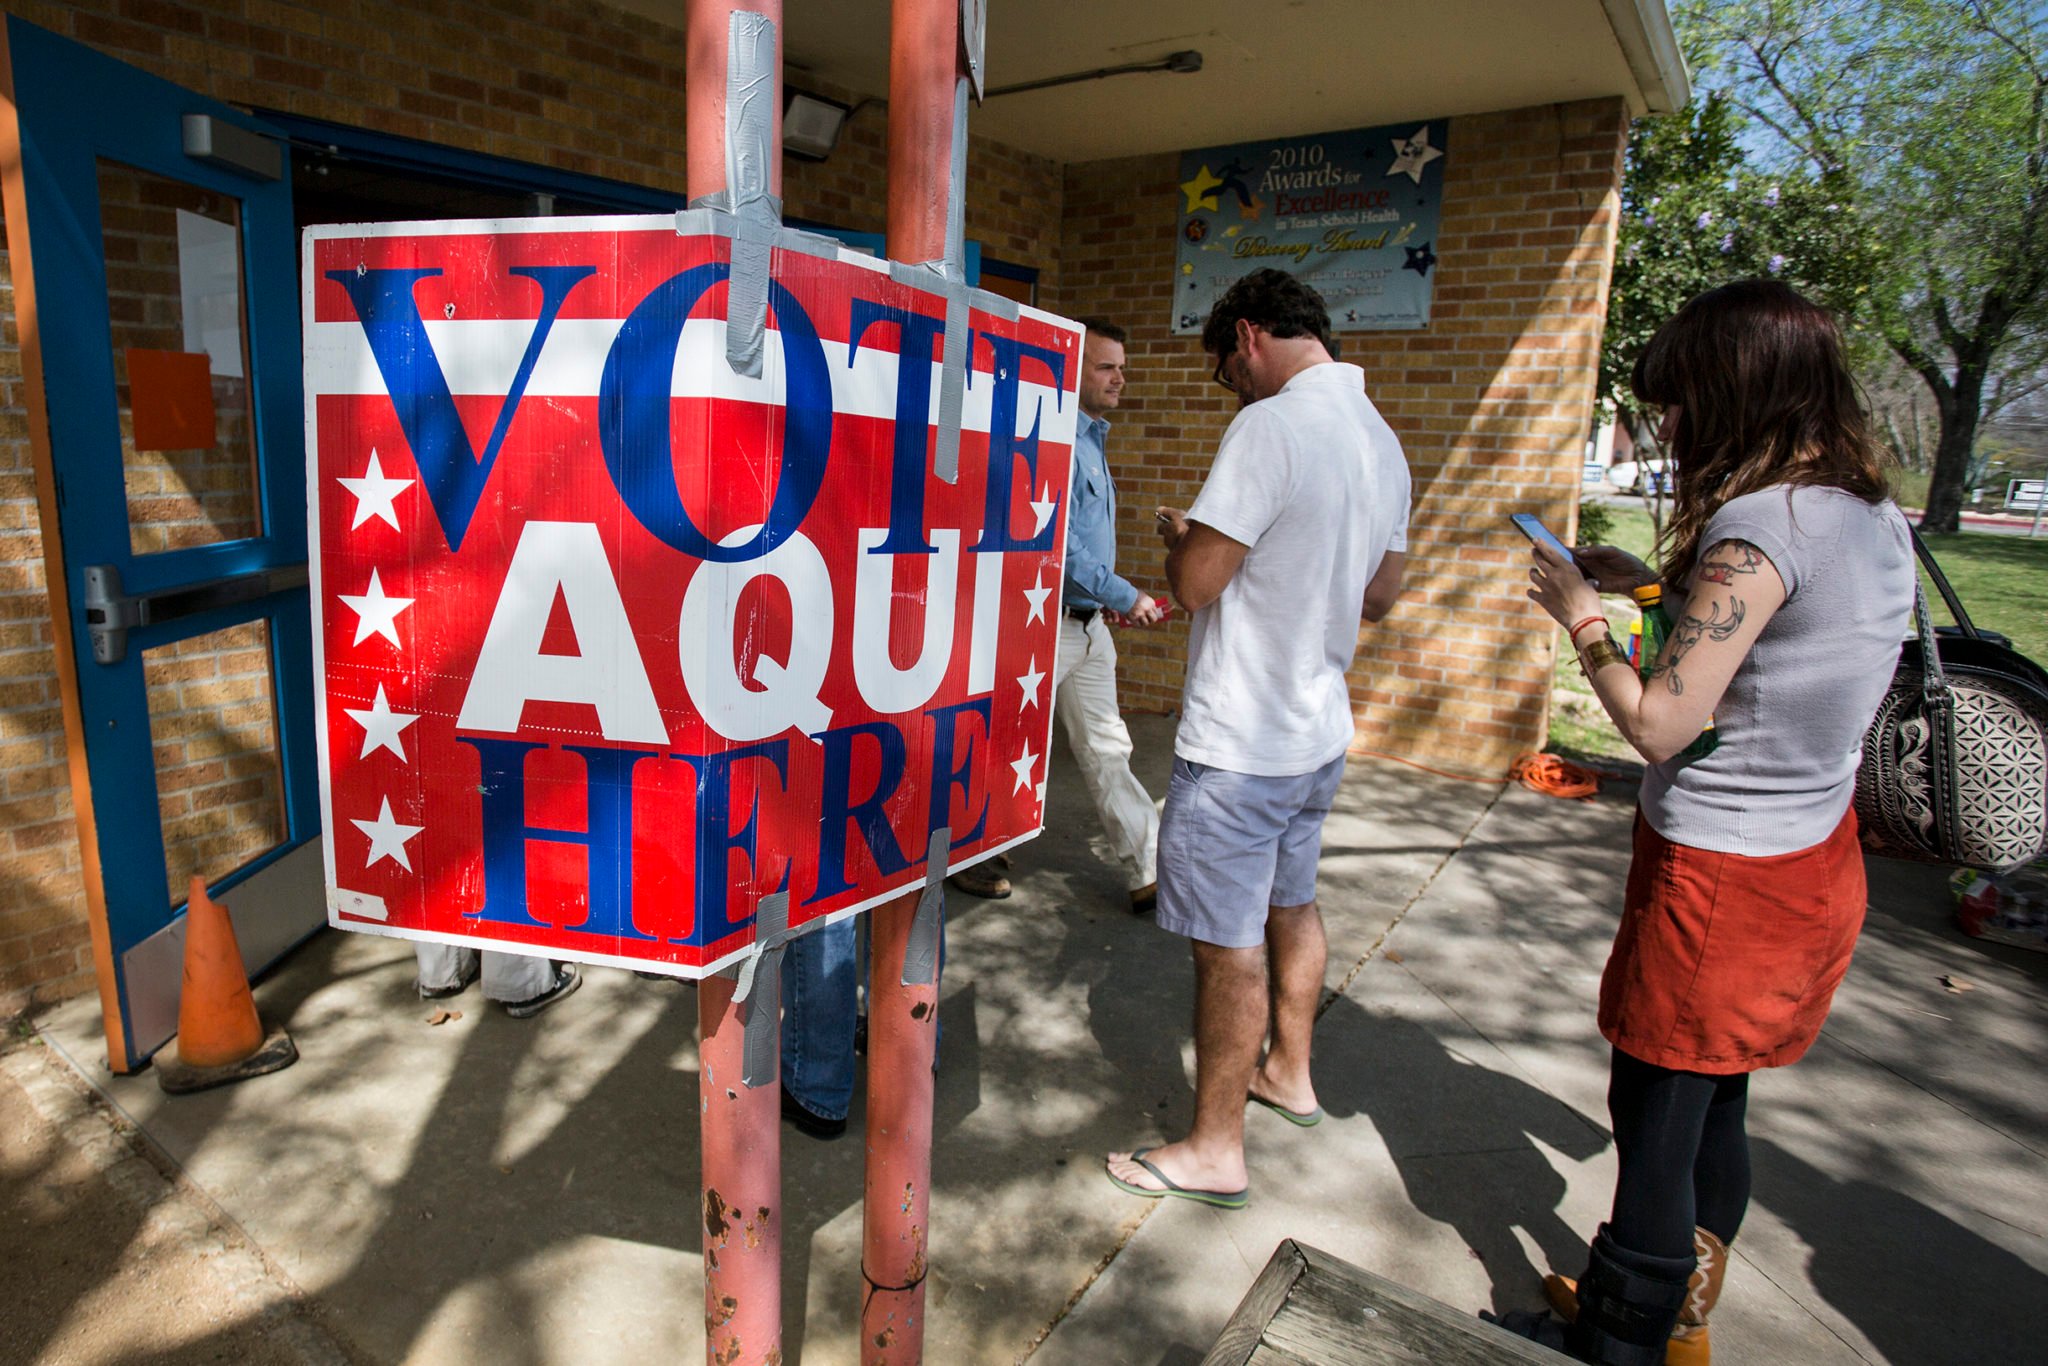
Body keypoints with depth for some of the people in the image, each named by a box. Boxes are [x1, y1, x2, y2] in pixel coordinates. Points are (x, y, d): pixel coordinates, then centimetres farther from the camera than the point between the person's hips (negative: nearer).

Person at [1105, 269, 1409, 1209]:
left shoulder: (1270, 429, -20)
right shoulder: (1381, 438, 9)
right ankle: (1289, 1073, 43)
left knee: (1228, 945, 2)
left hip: (1240, 744, -9)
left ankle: (1215, 1149, 18)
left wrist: (1179, 532, 0)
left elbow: (1193, 582, -20)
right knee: (1290, 905, 24)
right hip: (1320, 730, 9)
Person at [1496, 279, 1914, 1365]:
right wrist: (1656, 591, 11)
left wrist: (1583, 620, -8)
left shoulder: (1760, 523, -22)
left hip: (1719, 876, -9)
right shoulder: (1876, 520, 6)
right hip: (1814, 860, 9)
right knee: (1713, 1108, 22)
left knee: (1655, 1117, 7)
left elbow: (1659, 725, -22)